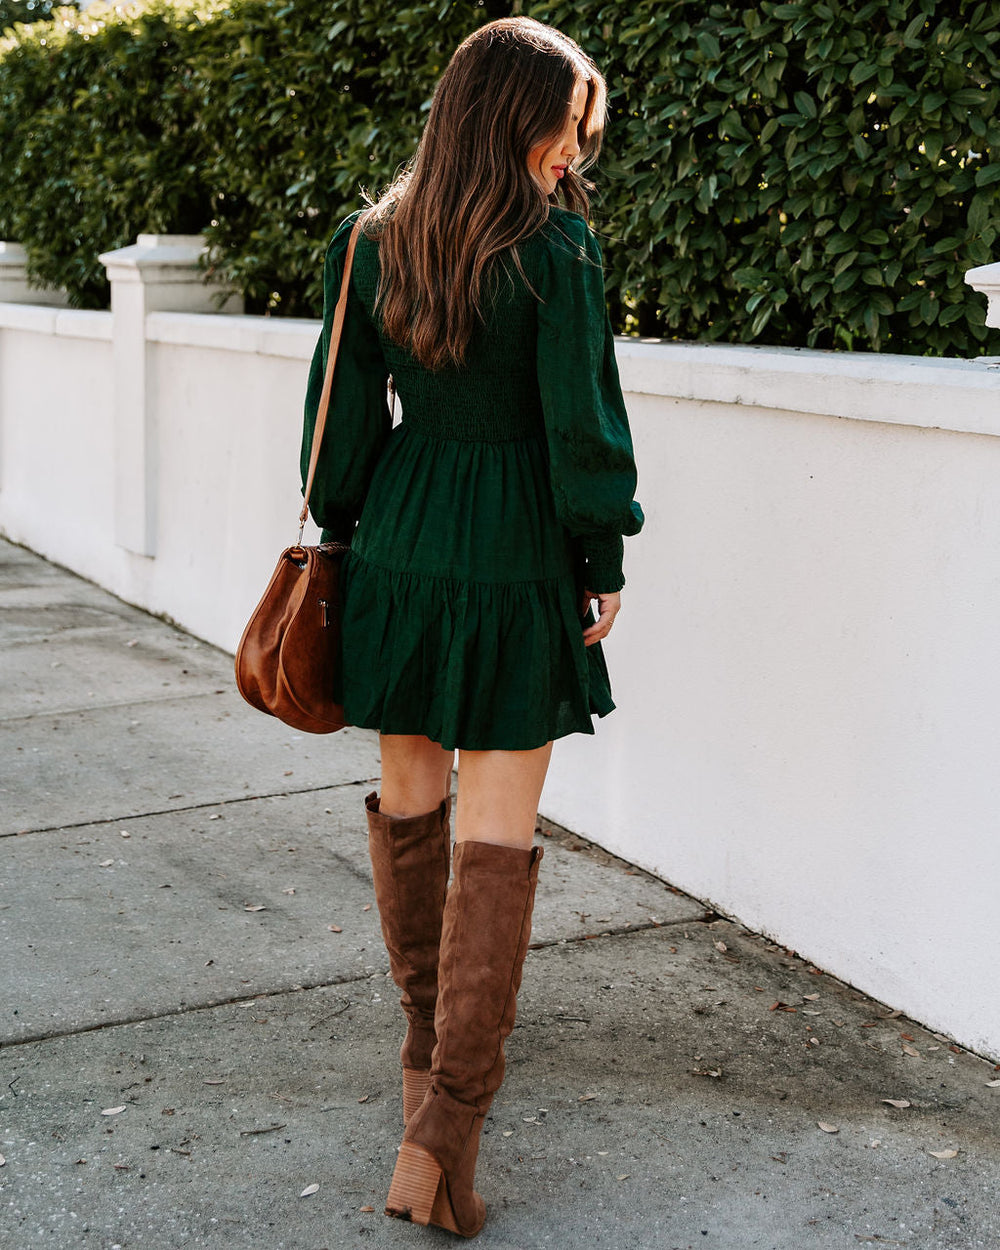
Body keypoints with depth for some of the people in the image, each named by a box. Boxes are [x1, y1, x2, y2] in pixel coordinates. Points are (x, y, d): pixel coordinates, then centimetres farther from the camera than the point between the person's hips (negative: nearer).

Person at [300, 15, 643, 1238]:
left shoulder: (371, 242, 2)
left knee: (409, 796, 19)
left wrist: (338, 531, 17)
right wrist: (604, 562, 0)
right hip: (517, 563, -5)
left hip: (399, 546, 5)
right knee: (497, 831, -1)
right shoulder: (556, 250, -13)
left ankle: (427, 1037, 37)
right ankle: (446, 1119, -3)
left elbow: (342, 408, 7)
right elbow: (581, 421, -11)